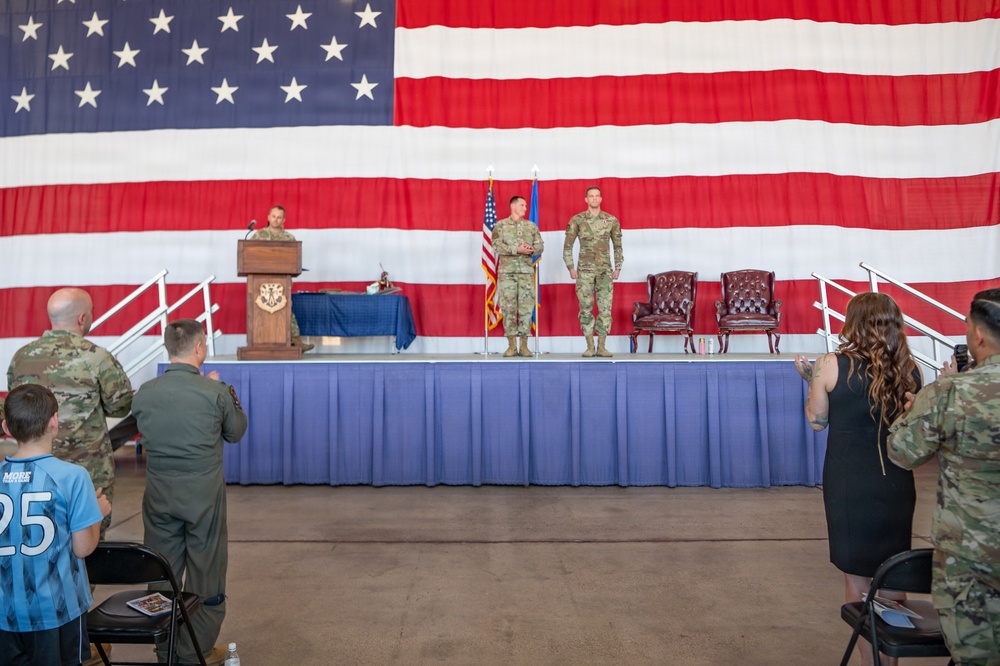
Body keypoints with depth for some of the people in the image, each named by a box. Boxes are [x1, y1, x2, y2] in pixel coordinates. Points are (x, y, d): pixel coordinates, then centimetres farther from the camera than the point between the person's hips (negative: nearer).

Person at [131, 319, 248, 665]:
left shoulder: (144, 393, -5)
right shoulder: (216, 392, -16)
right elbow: (235, 432, -1)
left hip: (159, 499, 4)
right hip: (204, 499, -3)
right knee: (205, 575, 12)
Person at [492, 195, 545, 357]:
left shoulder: (532, 226, 13)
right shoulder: (500, 225, 4)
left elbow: (540, 246, 9)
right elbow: (497, 246, -8)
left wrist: (532, 250, -14)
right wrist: (517, 249, -19)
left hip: (527, 271, 2)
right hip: (507, 271, -2)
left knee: (526, 307, -1)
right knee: (508, 308, -2)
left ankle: (524, 345, 5)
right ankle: (512, 346, 5)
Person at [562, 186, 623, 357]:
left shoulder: (612, 220, 4)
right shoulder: (576, 220, 0)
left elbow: (618, 246, 10)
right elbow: (567, 246, 2)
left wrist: (618, 268, 3)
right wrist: (570, 268, -6)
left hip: (605, 270, 1)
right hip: (585, 270, -1)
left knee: (605, 308, -3)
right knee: (586, 308, -2)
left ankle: (601, 347, 5)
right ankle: (590, 347, 6)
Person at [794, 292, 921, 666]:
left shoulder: (831, 366, -11)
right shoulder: (909, 369, -2)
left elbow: (817, 421, -1)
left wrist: (809, 379, 12)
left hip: (848, 484, -3)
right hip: (896, 484, 3)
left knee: (857, 577, 10)